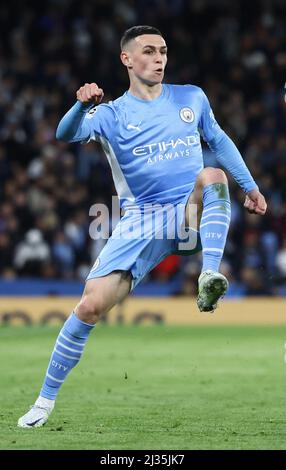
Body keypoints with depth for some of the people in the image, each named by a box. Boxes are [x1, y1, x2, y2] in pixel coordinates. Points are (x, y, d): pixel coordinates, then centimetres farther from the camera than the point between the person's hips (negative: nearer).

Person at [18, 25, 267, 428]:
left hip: (192, 214, 1)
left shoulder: (191, 98, 11)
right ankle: (45, 401, 1)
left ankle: (210, 277, -43)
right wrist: (82, 105, -38)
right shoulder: (112, 114, 2)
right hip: (141, 220, -1)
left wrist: (250, 186, 25)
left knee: (213, 175, -32)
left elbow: (219, 141, 26)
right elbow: (66, 135, -17)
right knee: (91, 305, -13)